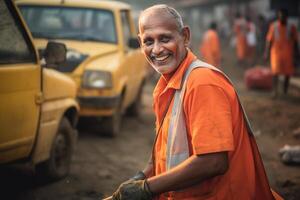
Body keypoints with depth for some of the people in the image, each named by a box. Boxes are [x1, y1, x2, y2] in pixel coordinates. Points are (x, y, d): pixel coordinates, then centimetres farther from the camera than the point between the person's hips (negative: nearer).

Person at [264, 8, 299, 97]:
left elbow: (295, 41, 6)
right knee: (276, 71, -10)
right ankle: (275, 91, -9)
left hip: (288, 53, 1)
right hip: (276, 52, -1)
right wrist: (267, 53, -1)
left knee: (288, 73, 5)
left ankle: (285, 91, 21)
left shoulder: (291, 27, 1)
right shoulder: (273, 26, -1)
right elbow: (269, 40, 2)